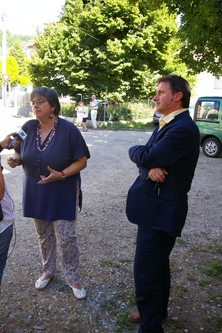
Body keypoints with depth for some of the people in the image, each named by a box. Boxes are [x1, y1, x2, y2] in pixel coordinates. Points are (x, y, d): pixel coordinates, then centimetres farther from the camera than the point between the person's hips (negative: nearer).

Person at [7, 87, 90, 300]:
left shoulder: (68, 130, -15)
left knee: (66, 238, 2)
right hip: (36, 193, 4)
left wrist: (61, 175, -25)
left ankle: (73, 279, 22)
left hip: (63, 194, -4)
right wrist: (15, 159, -16)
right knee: (44, 236, 19)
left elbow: (82, 161, -11)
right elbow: (20, 155, 8)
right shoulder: (28, 127, -4)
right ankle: (47, 271, 41)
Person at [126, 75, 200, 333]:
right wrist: (150, 167, -18)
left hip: (162, 210, -10)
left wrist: (137, 151, -3)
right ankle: (157, 311, 43)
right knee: (158, 264, 24)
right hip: (155, 205, 10)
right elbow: (145, 157, 4)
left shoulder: (183, 128, -21)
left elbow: (145, 157, -25)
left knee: (145, 272, -4)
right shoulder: (166, 124, 12)